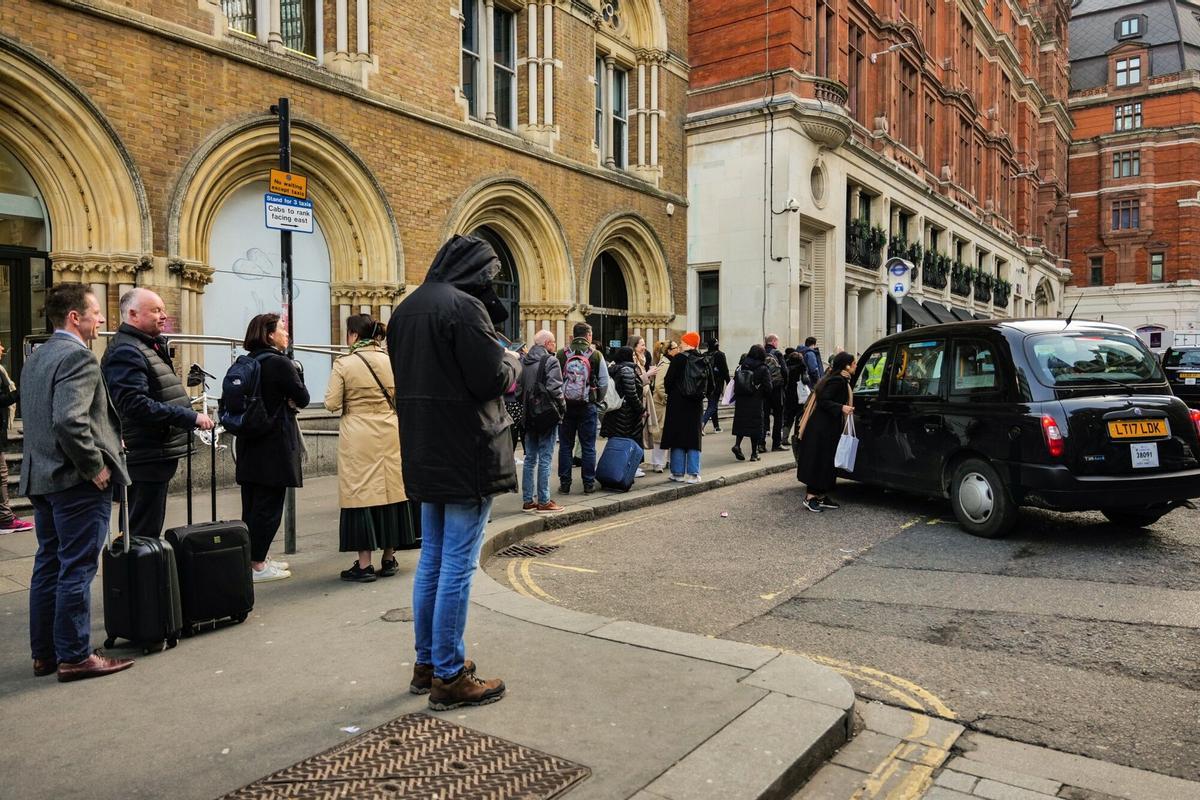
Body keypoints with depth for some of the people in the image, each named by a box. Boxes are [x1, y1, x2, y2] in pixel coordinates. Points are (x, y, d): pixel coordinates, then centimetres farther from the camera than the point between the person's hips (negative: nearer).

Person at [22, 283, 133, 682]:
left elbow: (37, 419, 20)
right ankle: (74, 656, 6)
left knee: (48, 566, 15)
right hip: (77, 482, -10)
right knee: (77, 569, -2)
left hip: (41, 478, 10)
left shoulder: (36, 358, 15)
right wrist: (96, 467, -17)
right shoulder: (77, 357, -16)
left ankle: (44, 653, 24)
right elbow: (70, 422, -27)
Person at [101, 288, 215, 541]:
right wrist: (191, 418, -26)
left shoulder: (153, 347, 19)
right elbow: (136, 405, -26)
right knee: (145, 533, -4)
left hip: (160, 455, 10)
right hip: (146, 459, -10)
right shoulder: (126, 352, -14)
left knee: (148, 531, 19)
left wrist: (190, 410, 15)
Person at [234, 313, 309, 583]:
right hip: (274, 446, -9)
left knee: (253, 504, 14)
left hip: (250, 445, 9)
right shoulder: (280, 363, -14)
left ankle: (257, 559, 24)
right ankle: (257, 566, 2)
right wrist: (296, 373, 6)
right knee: (269, 506, -2)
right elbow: (302, 399, -10)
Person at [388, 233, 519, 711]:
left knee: (431, 560, 17)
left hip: (424, 454, 9)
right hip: (466, 455, -9)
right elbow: (491, 379, -20)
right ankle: (449, 677, 8)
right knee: (458, 566, -1)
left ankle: (426, 663, 27)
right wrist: (511, 361, 2)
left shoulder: (406, 309, 12)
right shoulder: (465, 305, -15)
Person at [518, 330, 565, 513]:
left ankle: (528, 501, 15)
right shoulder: (551, 361, -10)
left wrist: (525, 406, 14)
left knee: (530, 459, 12)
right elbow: (554, 388, -18)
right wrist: (561, 407, -5)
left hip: (528, 416, 7)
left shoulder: (523, 362, 10)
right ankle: (543, 501, 3)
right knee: (545, 460, -1)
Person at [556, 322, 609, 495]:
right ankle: (589, 484, 10)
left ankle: (564, 483, 11)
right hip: (588, 406, -1)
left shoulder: (561, 354, -3)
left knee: (565, 446, 9)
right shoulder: (596, 355, -5)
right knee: (588, 446, 7)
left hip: (565, 406, 1)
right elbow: (604, 383, -2)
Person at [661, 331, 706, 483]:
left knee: (677, 436, 3)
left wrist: (670, 394, 7)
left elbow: (669, 380, -9)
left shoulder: (679, 358, -10)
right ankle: (693, 473, 7)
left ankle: (678, 472, 6)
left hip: (678, 403, -4)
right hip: (696, 404, 4)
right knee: (693, 437, 8)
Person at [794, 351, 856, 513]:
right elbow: (823, 401, -23)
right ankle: (810, 497, -2)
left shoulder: (839, 380, 13)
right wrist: (841, 408, -31)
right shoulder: (838, 381, -16)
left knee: (826, 462, 12)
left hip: (828, 428, 10)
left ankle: (821, 496, 18)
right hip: (822, 428, -10)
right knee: (818, 461, -6)